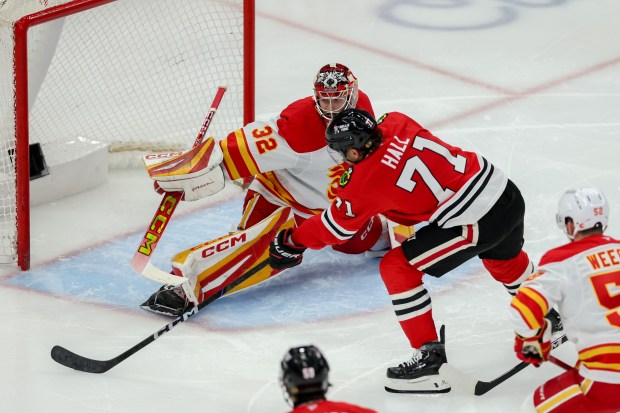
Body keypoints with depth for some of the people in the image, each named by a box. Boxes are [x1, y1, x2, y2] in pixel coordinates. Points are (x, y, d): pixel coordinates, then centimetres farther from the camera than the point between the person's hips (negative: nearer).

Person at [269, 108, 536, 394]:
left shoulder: (365, 182, -10)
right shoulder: (397, 124, 3)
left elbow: (335, 227, 6)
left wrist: (292, 242, 21)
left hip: (475, 220, -8)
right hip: (506, 189, 8)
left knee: (396, 268, 0)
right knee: (504, 259, 37)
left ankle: (429, 357, 2)